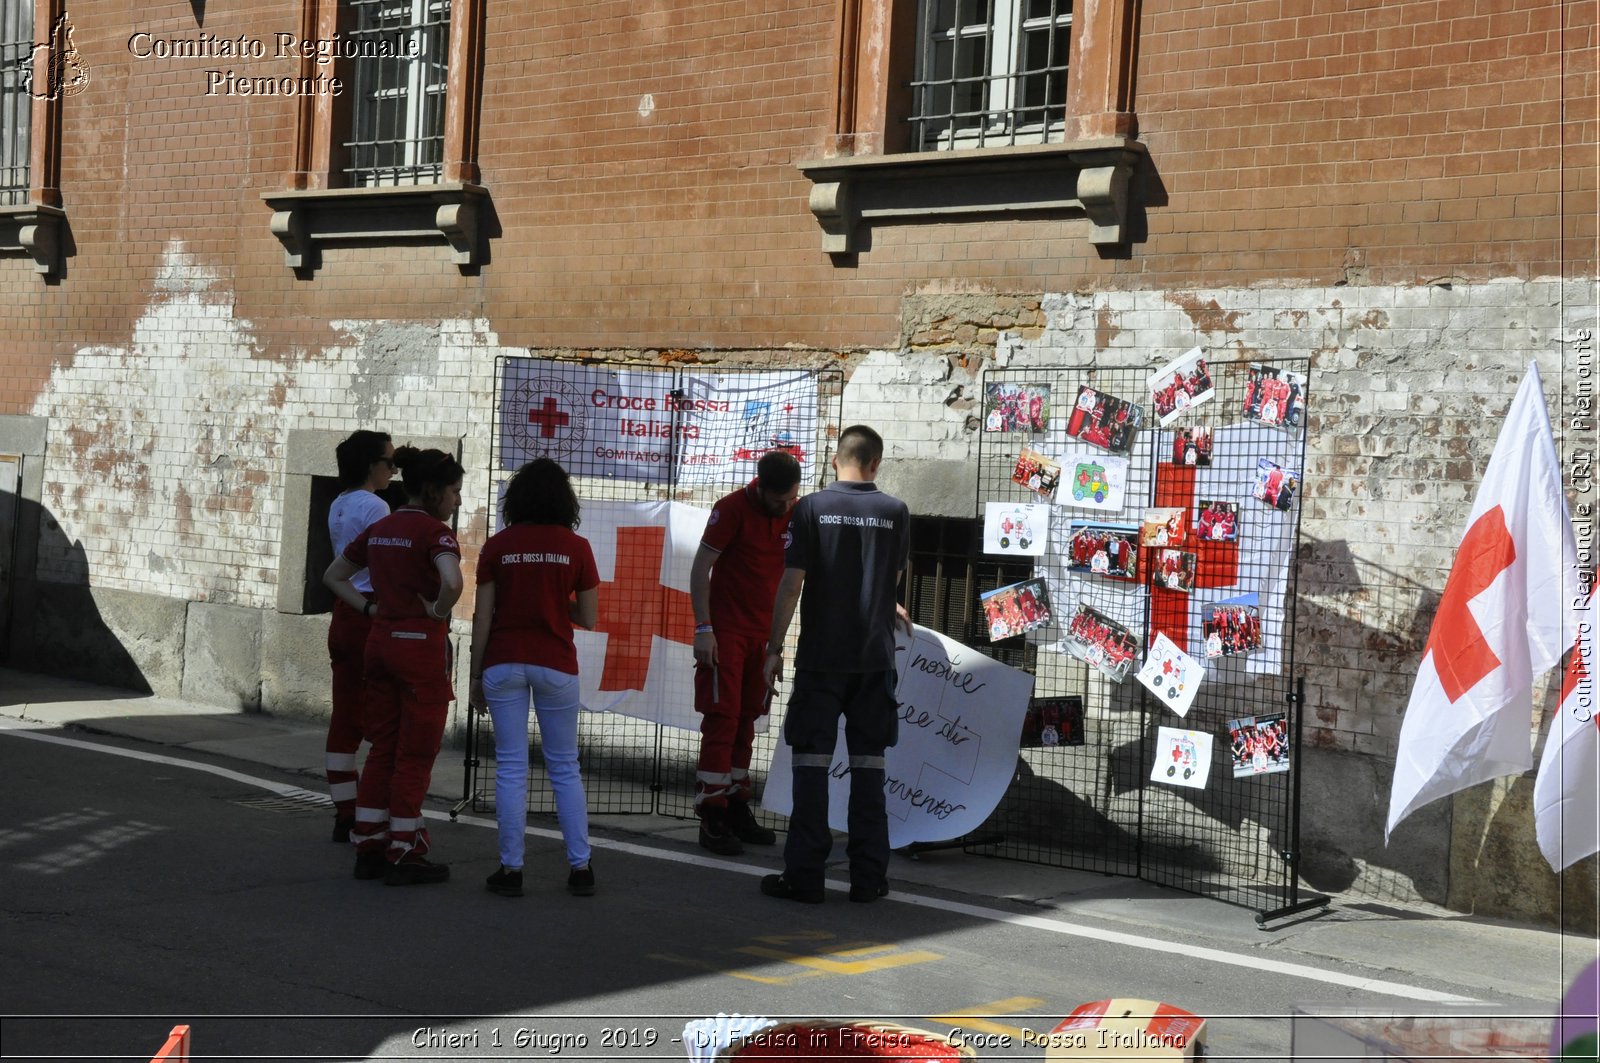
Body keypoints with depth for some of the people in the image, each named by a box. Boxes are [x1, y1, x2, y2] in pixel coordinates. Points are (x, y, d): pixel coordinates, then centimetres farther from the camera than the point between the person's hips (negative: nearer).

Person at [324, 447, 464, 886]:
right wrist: (439, 612, -13)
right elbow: (451, 582, -32)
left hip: (380, 640, 7)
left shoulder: (379, 529, 10)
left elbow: (333, 576, 19)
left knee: (383, 749, 13)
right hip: (421, 645, -7)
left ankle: (368, 849, 17)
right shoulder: (434, 531, -13)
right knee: (415, 755, 1)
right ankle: (404, 857, 5)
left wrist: (372, 608, 10)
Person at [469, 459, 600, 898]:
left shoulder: (497, 547, -1)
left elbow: (482, 617, -1)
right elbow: (588, 618, 1)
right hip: (555, 664, 0)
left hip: (504, 664, 0)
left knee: (511, 768, 4)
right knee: (565, 768, 10)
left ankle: (511, 870, 5)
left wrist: (475, 676, 6)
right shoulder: (576, 547, -2)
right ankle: (580, 867, 10)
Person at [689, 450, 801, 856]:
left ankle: (737, 810, 16)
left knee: (746, 720, 9)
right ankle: (711, 818, -3)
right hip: (725, 631, -5)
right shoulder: (733, 509, -12)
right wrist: (703, 628, -14)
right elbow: (700, 569, -10)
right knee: (722, 718, -6)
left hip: (764, 633, 5)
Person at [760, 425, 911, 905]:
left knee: (812, 761, 2)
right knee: (868, 762, 8)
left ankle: (804, 875, 2)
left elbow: (791, 584, -8)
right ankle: (868, 875, 10)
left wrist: (774, 648, -2)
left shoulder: (811, 508, -5)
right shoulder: (895, 512, 1)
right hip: (875, 657, 2)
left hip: (820, 656, -2)